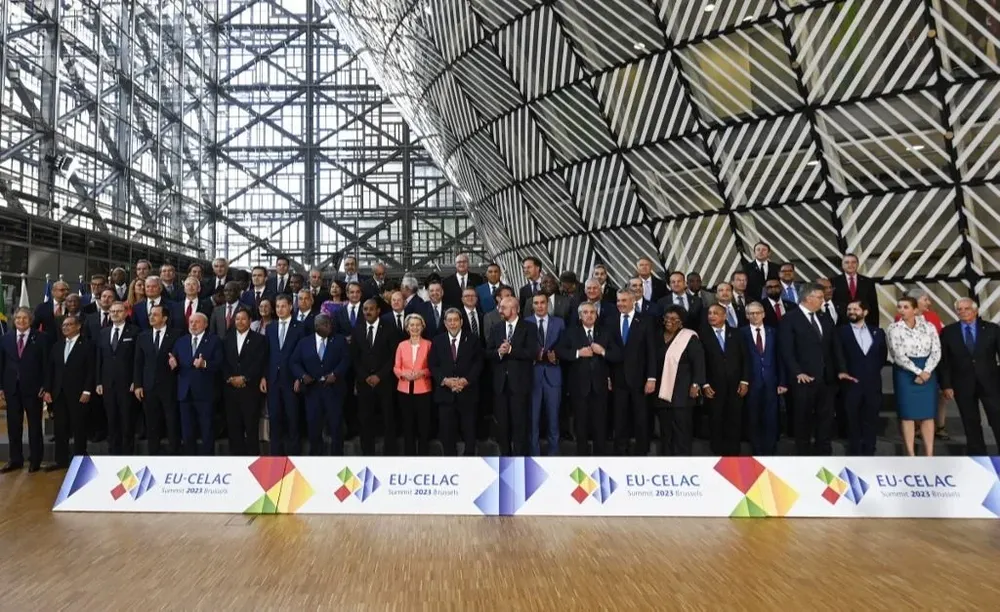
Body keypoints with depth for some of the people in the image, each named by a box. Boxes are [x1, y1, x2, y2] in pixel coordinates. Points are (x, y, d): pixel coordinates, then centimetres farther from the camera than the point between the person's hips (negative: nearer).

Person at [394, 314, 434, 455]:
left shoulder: (428, 344, 0)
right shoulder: (401, 345, 6)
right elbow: (396, 368, 7)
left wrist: (422, 372, -17)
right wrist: (404, 374, -13)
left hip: (423, 390, -2)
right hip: (405, 390, 2)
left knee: (424, 425, 0)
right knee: (407, 425, 9)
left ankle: (423, 456, 9)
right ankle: (409, 455, 18)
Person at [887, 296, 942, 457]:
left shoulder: (928, 326, 4)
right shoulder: (894, 328, -4)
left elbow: (936, 351, -2)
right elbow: (898, 355, -11)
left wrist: (926, 372, -14)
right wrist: (918, 372, -15)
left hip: (927, 373, 3)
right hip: (905, 373, -3)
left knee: (928, 414, 4)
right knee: (907, 414, 0)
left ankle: (929, 455, 10)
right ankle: (911, 456, 6)